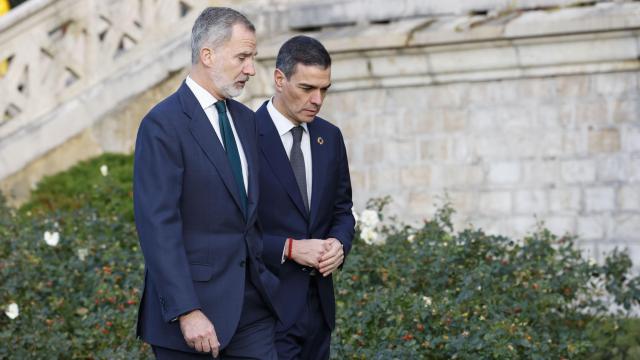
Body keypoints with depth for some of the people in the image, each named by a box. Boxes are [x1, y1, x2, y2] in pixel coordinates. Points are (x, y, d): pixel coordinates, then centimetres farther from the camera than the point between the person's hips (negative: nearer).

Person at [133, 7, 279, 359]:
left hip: (252, 306, 7)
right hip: (195, 302, -6)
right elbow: (158, 225, -17)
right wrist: (186, 311, -21)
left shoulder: (246, 120, 13)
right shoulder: (163, 124, -11)